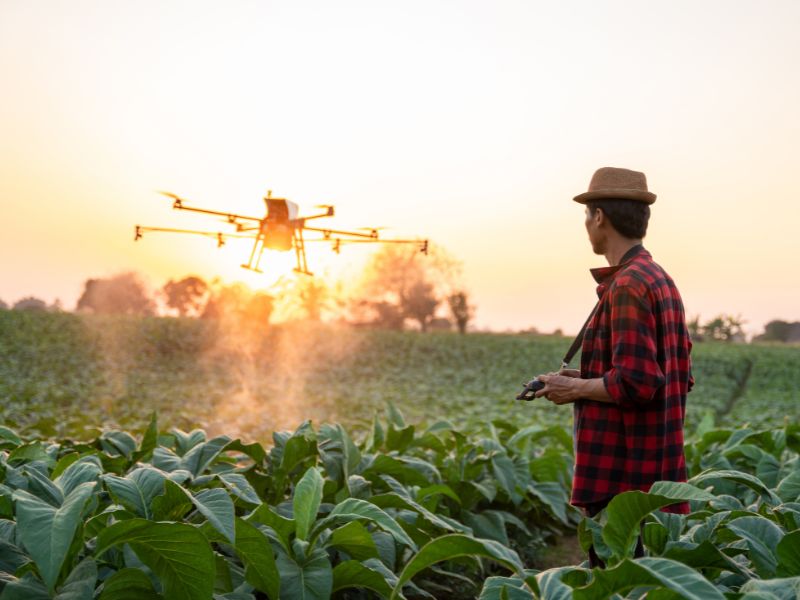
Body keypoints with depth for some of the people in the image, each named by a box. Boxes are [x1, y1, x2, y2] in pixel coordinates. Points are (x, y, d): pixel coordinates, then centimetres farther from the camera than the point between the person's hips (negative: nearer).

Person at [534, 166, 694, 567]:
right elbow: (680, 378, 18)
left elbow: (636, 383, -24)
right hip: (655, 471, 10)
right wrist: (589, 379, 15)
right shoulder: (661, 281, 13)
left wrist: (575, 389, -9)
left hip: (623, 477, -10)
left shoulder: (627, 286, -16)